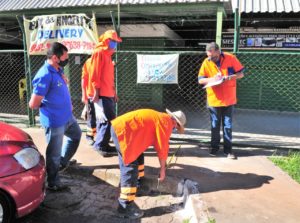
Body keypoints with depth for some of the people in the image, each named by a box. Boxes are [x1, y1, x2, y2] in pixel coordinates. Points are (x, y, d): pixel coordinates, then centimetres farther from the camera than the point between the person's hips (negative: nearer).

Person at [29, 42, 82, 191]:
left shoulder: (58, 70, 3)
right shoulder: (45, 75, -25)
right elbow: (33, 104, -24)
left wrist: (68, 104, 8)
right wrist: (47, 107, -5)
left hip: (67, 116, 9)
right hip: (54, 121, -9)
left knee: (76, 135, 30)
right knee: (54, 153, 6)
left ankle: (63, 162, 47)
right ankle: (53, 183, 26)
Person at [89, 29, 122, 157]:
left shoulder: (107, 54, 20)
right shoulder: (99, 53, -8)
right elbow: (95, 75, -16)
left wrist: (114, 93, 21)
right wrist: (96, 93, -20)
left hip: (108, 94, 10)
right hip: (101, 94, -10)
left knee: (104, 120, 12)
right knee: (108, 120, -10)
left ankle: (103, 144, 20)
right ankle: (100, 145, 0)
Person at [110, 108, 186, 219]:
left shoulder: (161, 118, 24)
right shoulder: (167, 123, -5)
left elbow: (157, 143, 35)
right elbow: (163, 147, -3)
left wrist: (162, 163, 43)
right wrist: (162, 169, 9)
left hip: (119, 126, 11)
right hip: (122, 130, -11)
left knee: (137, 156, 23)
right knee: (130, 168, -9)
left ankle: (138, 185, 36)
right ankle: (125, 206, -5)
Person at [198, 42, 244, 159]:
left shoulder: (231, 58, -7)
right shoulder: (206, 62, -4)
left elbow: (241, 74, -1)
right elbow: (200, 80, -2)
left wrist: (229, 77, -20)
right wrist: (212, 79, -20)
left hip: (229, 99, -1)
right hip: (214, 100, 1)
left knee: (228, 125, 7)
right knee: (215, 125, 12)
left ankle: (228, 149, 17)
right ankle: (214, 147, 26)